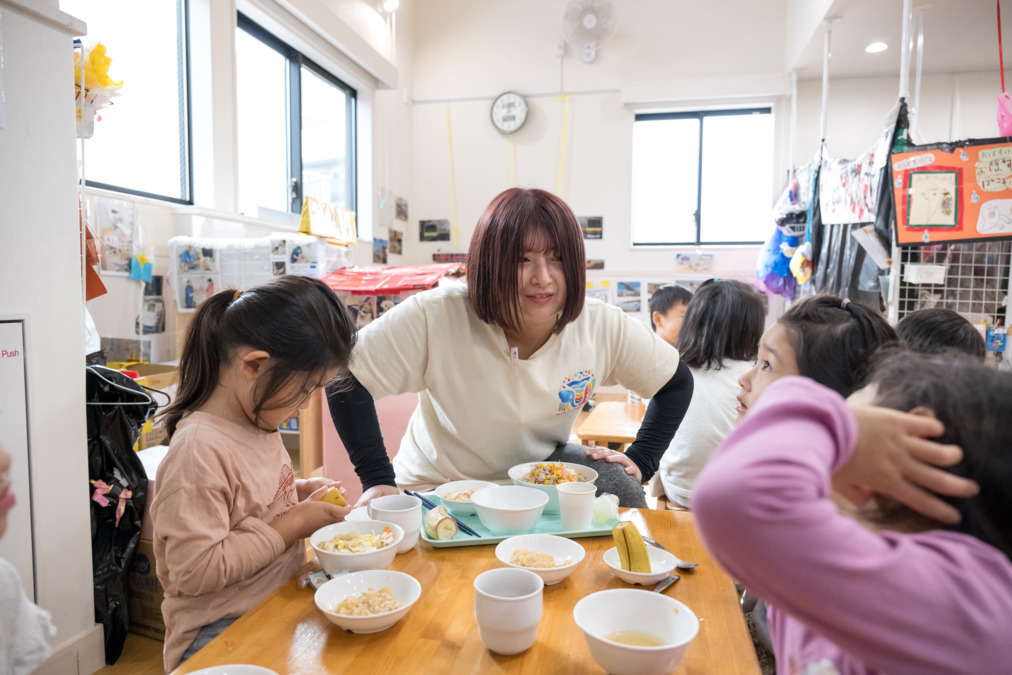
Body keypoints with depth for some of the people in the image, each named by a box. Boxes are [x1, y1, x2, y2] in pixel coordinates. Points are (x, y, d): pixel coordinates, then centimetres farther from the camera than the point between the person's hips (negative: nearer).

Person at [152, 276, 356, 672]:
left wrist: (300, 493, 2)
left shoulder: (257, 424, 4)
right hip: (219, 637, -8)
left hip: (278, 611, 8)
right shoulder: (200, 450, -24)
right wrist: (290, 527, -20)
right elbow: (195, 571, -24)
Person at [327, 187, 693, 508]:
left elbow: (677, 382, -1)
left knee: (620, 488, -21)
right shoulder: (436, 316, -29)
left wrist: (640, 461, -10)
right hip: (439, 488, -2)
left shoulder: (605, 327, -17)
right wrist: (378, 480, -22)